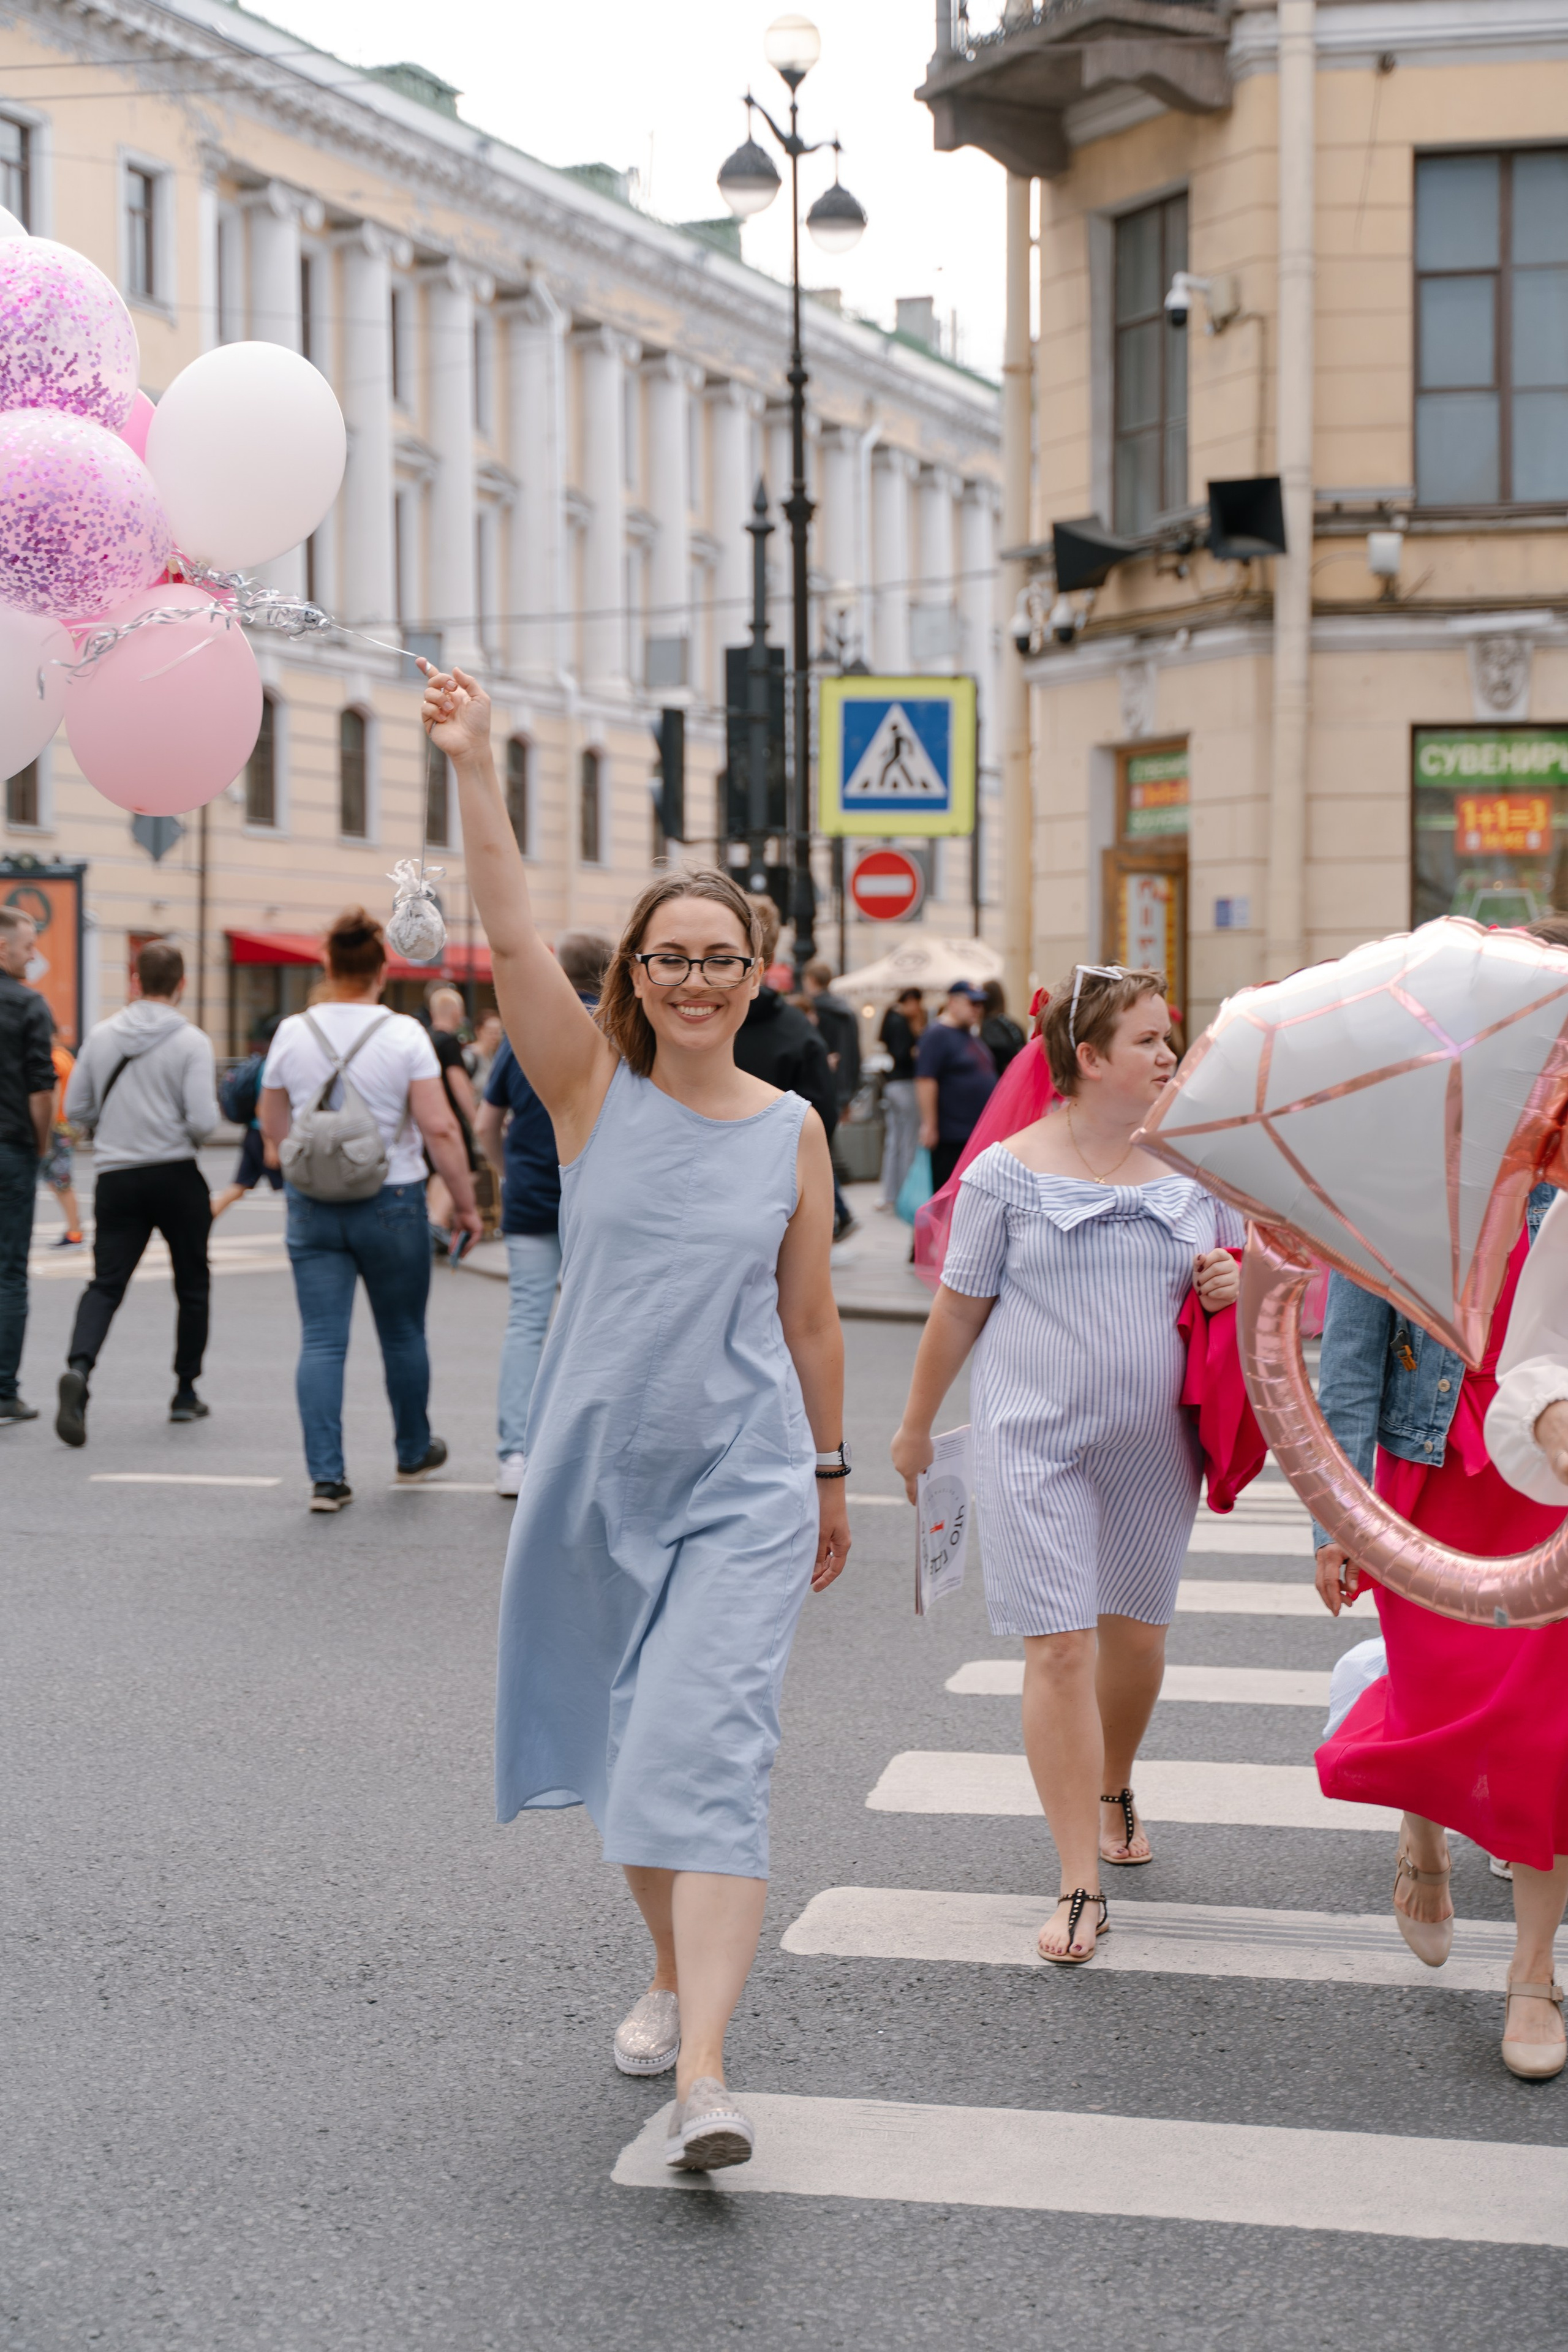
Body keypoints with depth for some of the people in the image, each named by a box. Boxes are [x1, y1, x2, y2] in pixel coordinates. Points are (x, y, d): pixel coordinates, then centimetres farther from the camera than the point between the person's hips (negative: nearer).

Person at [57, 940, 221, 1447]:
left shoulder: (102, 1035, 2)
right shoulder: (191, 1042, -10)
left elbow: (76, 1109, 5)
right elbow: (203, 1120, -16)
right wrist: (185, 1131, 7)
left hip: (116, 1177, 2)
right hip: (176, 1177, -2)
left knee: (106, 1284, 0)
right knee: (192, 1286, 15)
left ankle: (79, 1368, -26)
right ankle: (185, 1393, 21)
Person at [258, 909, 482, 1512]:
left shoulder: (292, 1034, -1)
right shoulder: (403, 1035, -10)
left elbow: (272, 1127, 11)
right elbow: (440, 1130, -12)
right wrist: (464, 1202, -3)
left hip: (312, 1206, 2)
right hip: (391, 1203, -2)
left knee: (321, 1341, 2)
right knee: (403, 1335, 16)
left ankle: (326, 1475, -5)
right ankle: (414, 1452, 32)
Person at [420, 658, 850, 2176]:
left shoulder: (792, 1129, 2)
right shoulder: (596, 1092, 0)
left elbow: (810, 1318, 11)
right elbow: (511, 938, -14)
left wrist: (831, 1475, 16)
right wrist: (474, 769, -26)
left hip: (745, 1485, -2)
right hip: (597, 1475, 2)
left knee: (709, 1749, -14)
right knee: (627, 1743, 15)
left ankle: (702, 2076, -20)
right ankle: (673, 1976, 38)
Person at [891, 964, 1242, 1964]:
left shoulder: (1195, 1164, 5)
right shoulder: (1009, 1170, -4)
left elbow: (1245, 1262, 19)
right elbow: (959, 1309, 4)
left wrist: (1240, 1280, -7)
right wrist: (917, 1425, 12)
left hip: (1155, 1441, 4)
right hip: (1038, 1438, -4)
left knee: (1138, 1632, 15)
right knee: (1059, 1647, -9)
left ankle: (1115, 1789, 46)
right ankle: (1082, 1885, -5)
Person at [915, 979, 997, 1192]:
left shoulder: (970, 1035, 17)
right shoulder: (938, 1035, -11)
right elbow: (925, 1081, -18)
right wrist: (929, 1125, -22)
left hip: (978, 1132, 9)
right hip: (951, 1135, -9)